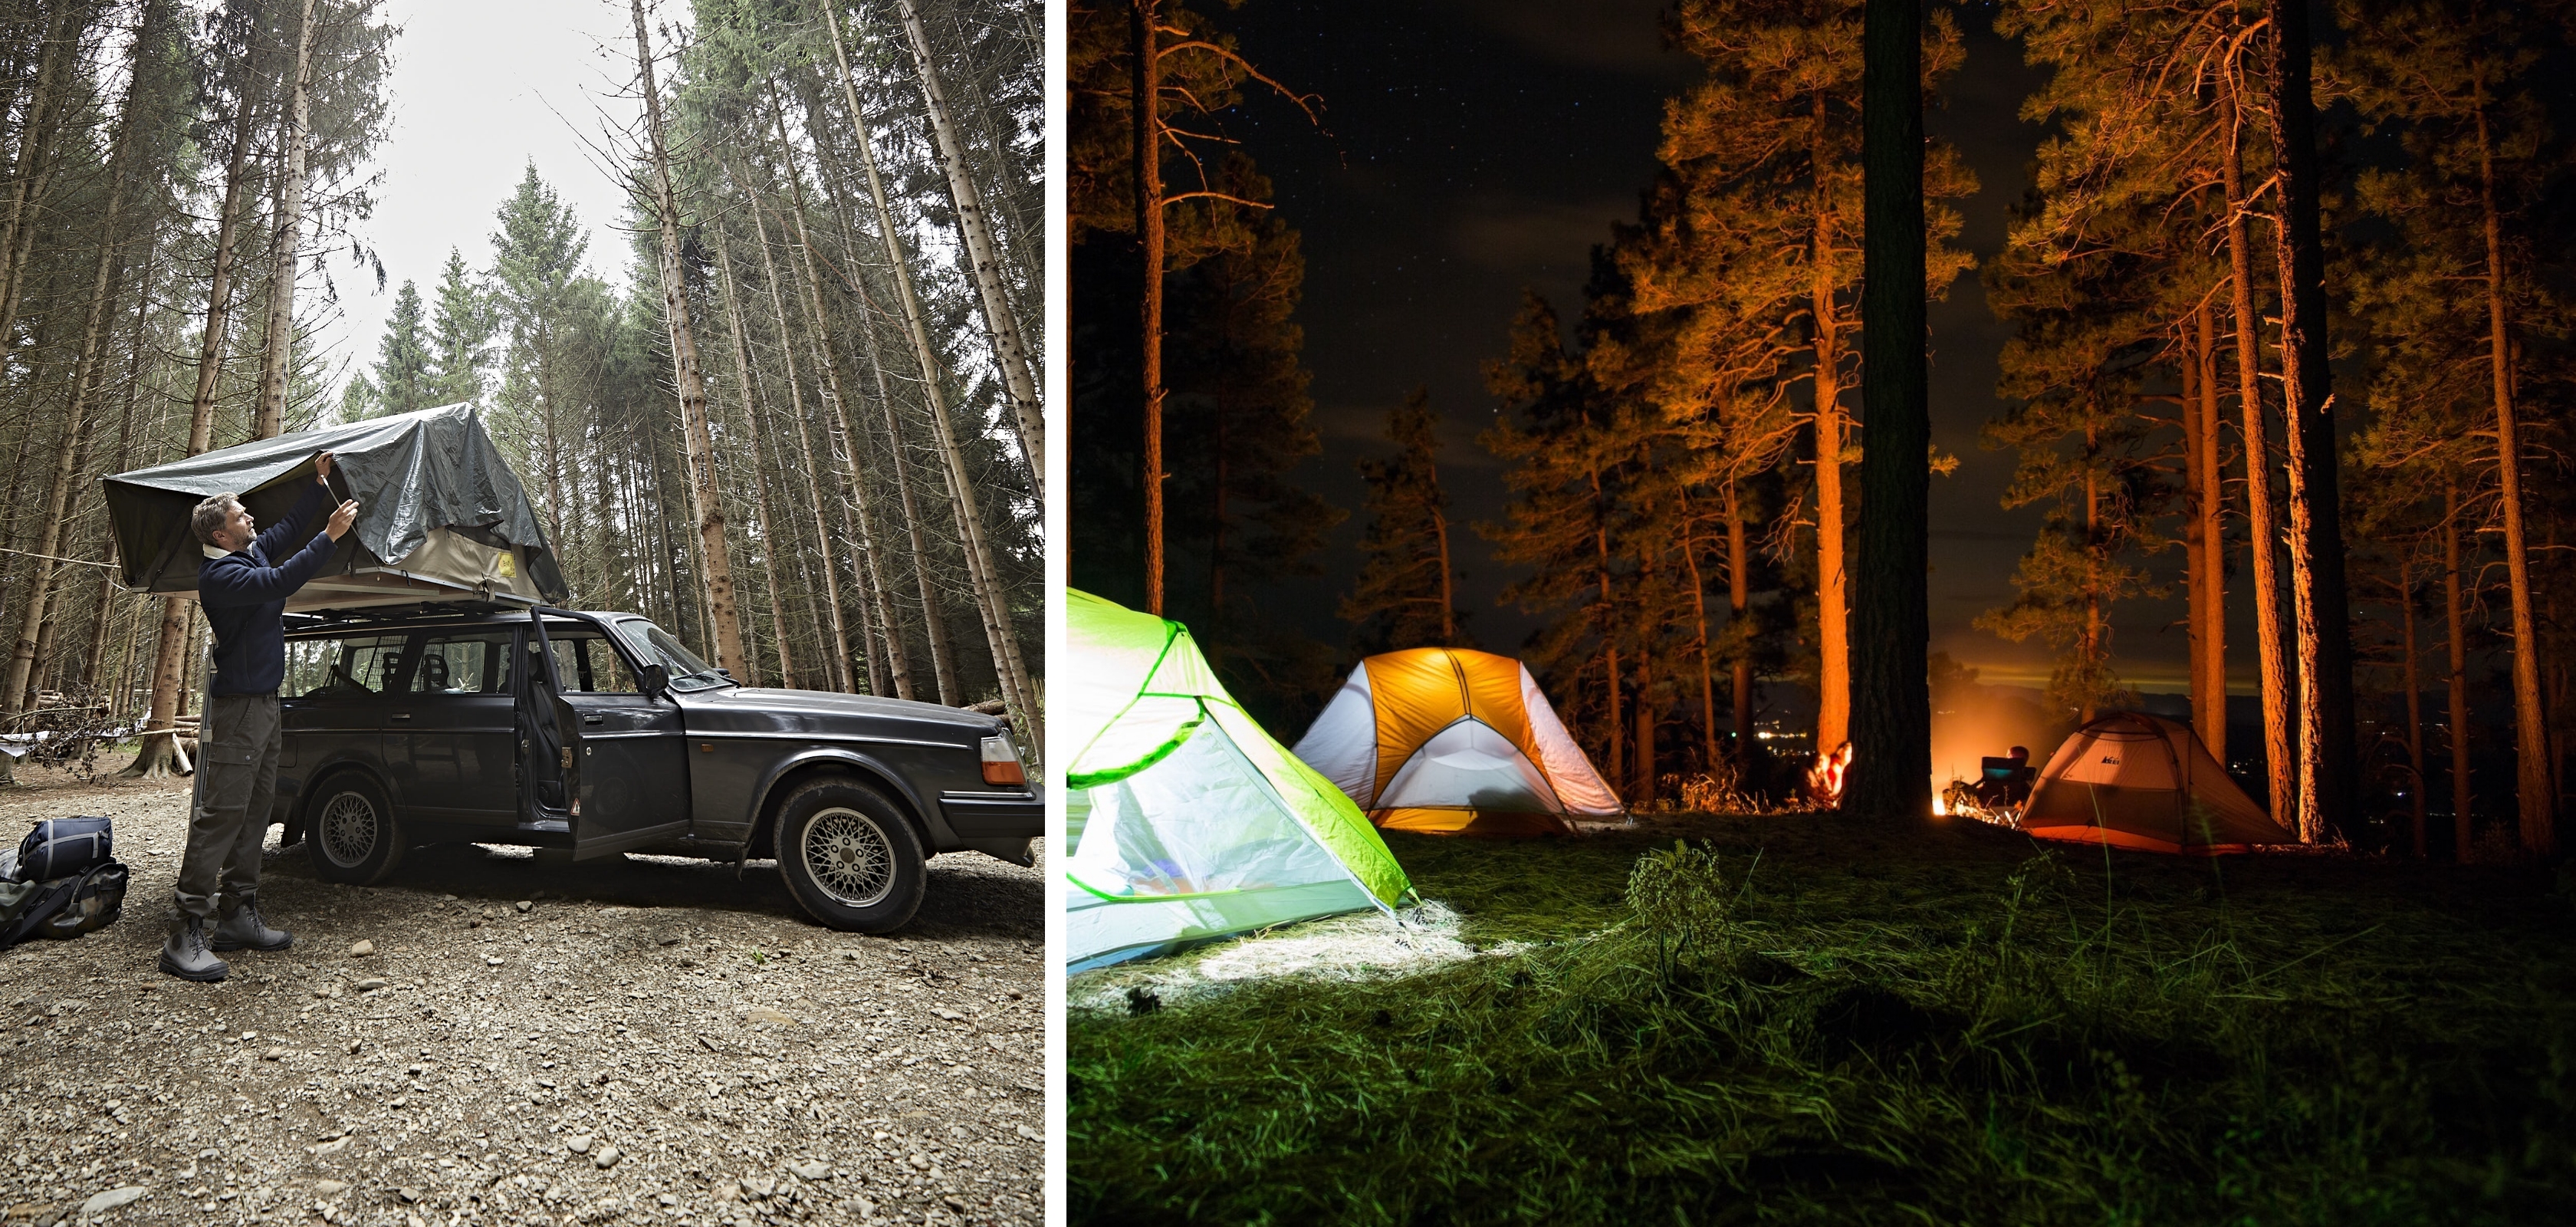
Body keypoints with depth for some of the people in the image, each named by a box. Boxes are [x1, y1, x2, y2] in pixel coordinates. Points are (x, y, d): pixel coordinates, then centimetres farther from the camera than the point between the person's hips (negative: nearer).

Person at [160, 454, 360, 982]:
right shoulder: (219, 574, -17)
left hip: (265, 701, 10)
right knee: (222, 812, -13)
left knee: (255, 810, 11)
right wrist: (330, 536, -29)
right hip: (239, 704, -10)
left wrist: (320, 482, 24)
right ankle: (186, 936, -13)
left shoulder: (253, 550, 12)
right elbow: (280, 582, -30)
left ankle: (241, 916, 17)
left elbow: (290, 526, 28)